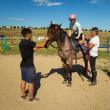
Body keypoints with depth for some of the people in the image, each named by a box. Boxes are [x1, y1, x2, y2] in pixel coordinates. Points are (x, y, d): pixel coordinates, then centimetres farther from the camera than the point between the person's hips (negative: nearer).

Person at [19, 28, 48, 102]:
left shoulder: (21, 43, 6)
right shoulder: (29, 42, -19)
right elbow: (42, 46, -13)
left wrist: (35, 48, 15)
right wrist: (45, 40, 5)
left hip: (23, 65, 9)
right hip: (29, 66, -8)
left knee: (23, 80, 19)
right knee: (31, 82, 4)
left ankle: (23, 95, 32)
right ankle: (31, 98, 16)